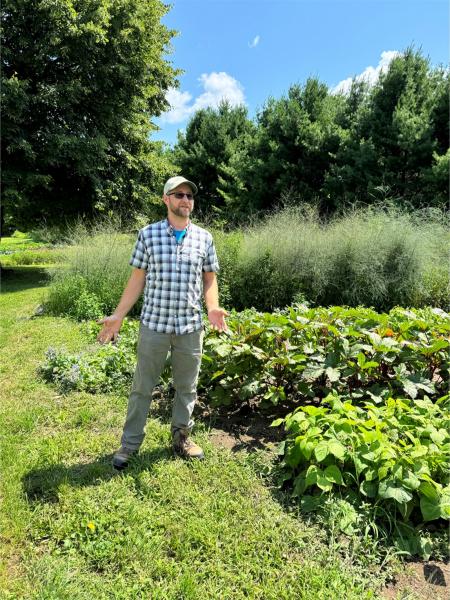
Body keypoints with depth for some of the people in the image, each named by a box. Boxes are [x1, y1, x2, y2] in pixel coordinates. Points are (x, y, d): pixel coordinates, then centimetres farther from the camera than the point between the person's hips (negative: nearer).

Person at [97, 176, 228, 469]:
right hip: (154, 324, -1)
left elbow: (210, 279, 9)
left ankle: (182, 437, 33)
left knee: (187, 387, 14)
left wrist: (213, 308, -8)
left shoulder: (204, 237, 4)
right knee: (142, 386, 10)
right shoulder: (148, 234, -1)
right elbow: (137, 278, 3)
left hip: (191, 326, 2)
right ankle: (130, 443, 27)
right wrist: (118, 315, -1)